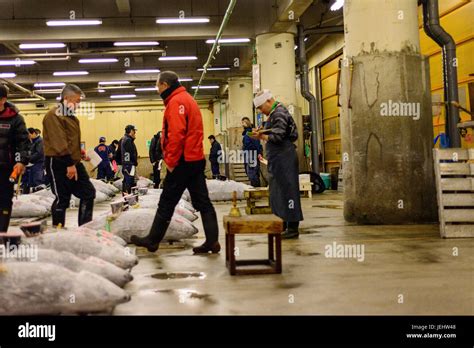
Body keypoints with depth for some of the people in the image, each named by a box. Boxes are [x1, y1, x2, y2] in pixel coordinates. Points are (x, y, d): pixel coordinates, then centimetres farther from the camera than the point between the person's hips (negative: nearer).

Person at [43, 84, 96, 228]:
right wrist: (69, 163, -24)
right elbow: (59, 142, -21)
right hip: (58, 163, -9)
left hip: (73, 162, 9)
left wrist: (76, 159, 14)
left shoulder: (71, 116, 18)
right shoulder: (54, 115, -13)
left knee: (89, 192, 7)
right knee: (62, 199, -3)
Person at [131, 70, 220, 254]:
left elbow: (176, 134, -22)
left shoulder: (176, 101, -11)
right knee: (202, 202, 7)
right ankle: (212, 241, 6)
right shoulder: (188, 99, 19)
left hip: (183, 161, -9)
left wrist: (171, 161, -16)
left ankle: (152, 240, 12)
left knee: (166, 203, 1)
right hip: (196, 159, 9)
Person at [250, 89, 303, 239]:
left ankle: (293, 228, -2)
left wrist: (261, 136, -7)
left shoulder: (279, 114, -12)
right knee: (277, 193, 13)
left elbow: (277, 137, -20)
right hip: (277, 160, 10)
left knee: (287, 191, -6)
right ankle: (282, 225, 21)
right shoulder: (274, 114, 18)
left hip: (283, 158, -10)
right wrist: (261, 135, 3)